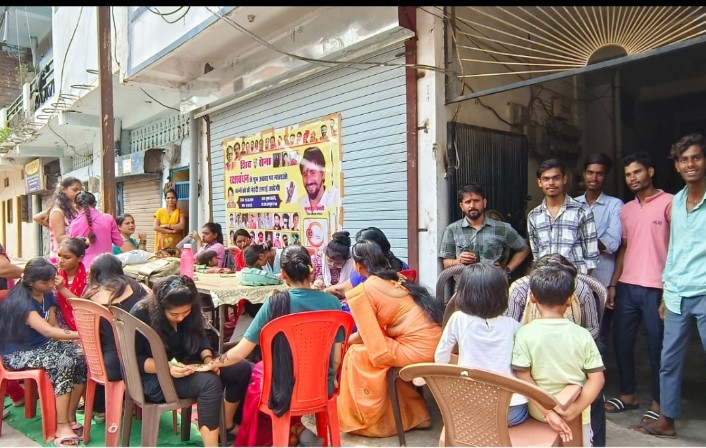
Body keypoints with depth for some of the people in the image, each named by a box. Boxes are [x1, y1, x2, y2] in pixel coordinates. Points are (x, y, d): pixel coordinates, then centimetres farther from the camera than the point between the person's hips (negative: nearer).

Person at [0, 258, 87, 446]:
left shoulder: (47, 295, 2)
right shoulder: (21, 301, -24)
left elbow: (52, 326, 1)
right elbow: (48, 331, -34)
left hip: (43, 345, 7)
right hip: (19, 352, -7)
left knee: (81, 356, -20)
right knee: (65, 362, -31)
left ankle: (70, 416, -10)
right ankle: (62, 426, -25)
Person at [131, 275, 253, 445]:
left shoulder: (190, 311, -4)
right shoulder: (140, 315, -19)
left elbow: (200, 339, 7)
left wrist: (208, 358, -14)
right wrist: (167, 367, -31)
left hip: (187, 365, 7)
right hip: (156, 376, -7)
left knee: (243, 369, -5)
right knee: (209, 382, -33)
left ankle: (228, 424, 15)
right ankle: (211, 443, -24)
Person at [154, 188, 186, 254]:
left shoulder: (180, 212, 6)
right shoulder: (160, 211, 9)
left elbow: (182, 226, -8)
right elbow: (156, 227, -2)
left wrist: (166, 225, -8)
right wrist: (171, 231, -10)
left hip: (176, 243, -1)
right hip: (162, 243, 1)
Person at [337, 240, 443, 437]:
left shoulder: (361, 293, -6)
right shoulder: (395, 280, 16)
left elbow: (367, 336, -2)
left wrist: (346, 340, 16)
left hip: (419, 349, -8)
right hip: (435, 342, 8)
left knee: (357, 355, 6)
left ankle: (365, 418, 22)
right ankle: (414, 413, 30)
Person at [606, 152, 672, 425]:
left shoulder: (669, 203, -4)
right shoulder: (626, 210, 14)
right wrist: (613, 284, 11)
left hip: (656, 288, -6)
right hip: (627, 286, 6)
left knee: (657, 347, 4)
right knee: (621, 341, 11)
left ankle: (658, 403, 20)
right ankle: (628, 394, 27)